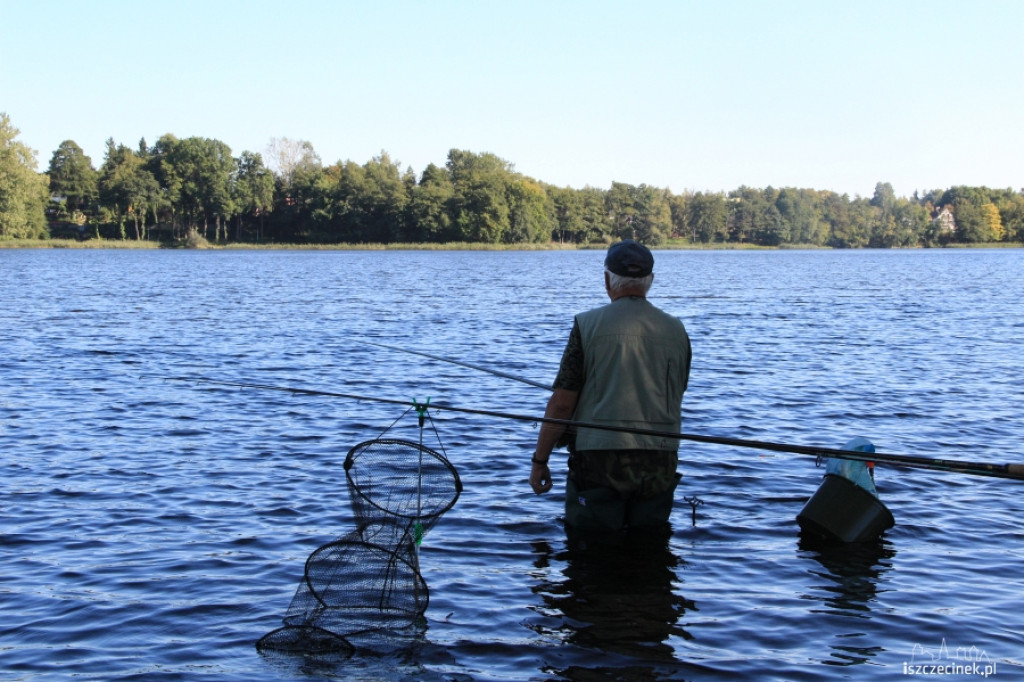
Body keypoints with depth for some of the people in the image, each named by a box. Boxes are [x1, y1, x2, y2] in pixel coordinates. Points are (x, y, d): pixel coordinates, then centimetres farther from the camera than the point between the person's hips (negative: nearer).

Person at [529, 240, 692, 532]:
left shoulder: (588, 324, -6)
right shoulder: (677, 330, 6)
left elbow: (562, 403, -7)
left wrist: (539, 460, 3)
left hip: (599, 458, -3)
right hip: (660, 462, 4)